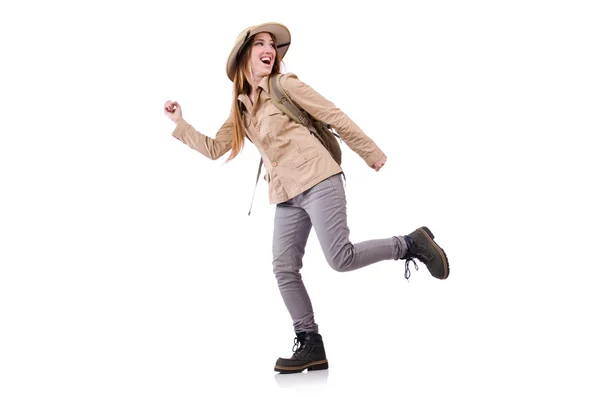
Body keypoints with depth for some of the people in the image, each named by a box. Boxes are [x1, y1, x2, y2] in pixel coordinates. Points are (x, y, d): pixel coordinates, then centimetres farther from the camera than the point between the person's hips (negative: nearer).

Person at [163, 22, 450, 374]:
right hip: (286, 196, 6)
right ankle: (311, 345, 5)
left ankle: (411, 244, 6)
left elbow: (336, 118, 0)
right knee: (284, 270, -2)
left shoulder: (286, 85, -2)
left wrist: (372, 153, 3)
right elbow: (214, 149, 21)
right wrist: (181, 124, 14)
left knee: (341, 259, -15)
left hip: (319, 180, -6)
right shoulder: (241, 108, 16)